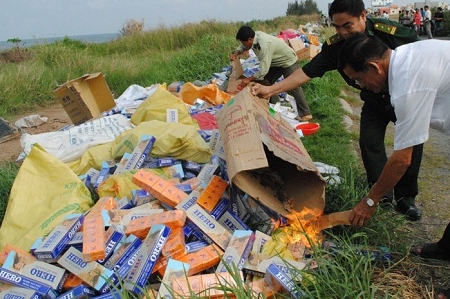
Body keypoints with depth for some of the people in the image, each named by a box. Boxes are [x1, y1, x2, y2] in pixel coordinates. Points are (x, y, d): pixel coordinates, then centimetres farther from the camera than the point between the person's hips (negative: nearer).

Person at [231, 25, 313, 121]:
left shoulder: (264, 45, -39)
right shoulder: (255, 35, -14)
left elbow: (263, 70, -38)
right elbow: (243, 46, 9)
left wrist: (249, 79, -28)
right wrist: (236, 54, -9)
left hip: (288, 61, -9)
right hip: (276, 62, 9)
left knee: (293, 87, -11)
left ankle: (306, 114, -5)